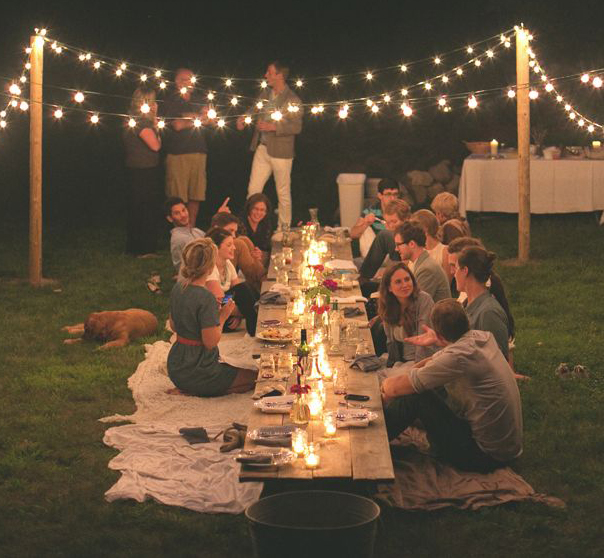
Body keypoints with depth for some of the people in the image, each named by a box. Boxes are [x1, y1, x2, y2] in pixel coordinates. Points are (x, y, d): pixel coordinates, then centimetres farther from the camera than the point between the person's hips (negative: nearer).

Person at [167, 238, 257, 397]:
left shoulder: (178, 287, 1)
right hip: (196, 374, -9)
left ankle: (186, 390, 7)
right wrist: (222, 317, -9)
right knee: (254, 377, 5)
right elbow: (210, 342, -23)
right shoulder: (205, 298, -25)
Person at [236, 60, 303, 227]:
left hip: (280, 152, -6)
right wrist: (244, 119, 5)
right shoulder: (266, 96, 11)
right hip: (262, 149, 6)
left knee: (283, 194, 5)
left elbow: (296, 127, -15)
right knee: (252, 191, 3)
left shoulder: (293, 100, -9)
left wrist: (272, 127, -22)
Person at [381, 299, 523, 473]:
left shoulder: (459, 356, -26)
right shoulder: (482, 337, 0)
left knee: (415, 395, -9)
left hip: (486, 456, -9)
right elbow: (436, 361, 15)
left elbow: (394, 388, -18)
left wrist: (387, 384, 6)